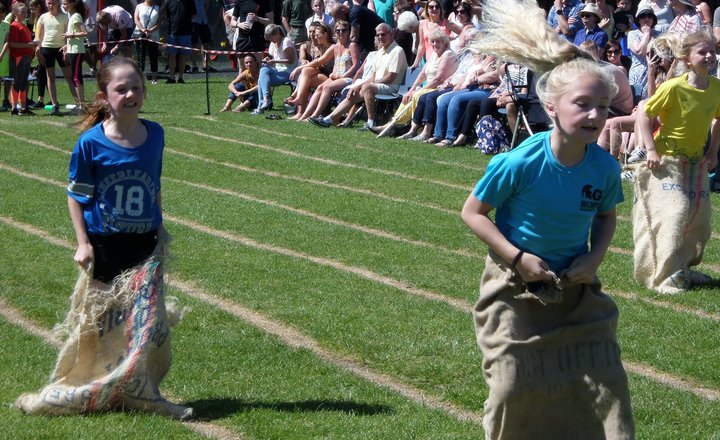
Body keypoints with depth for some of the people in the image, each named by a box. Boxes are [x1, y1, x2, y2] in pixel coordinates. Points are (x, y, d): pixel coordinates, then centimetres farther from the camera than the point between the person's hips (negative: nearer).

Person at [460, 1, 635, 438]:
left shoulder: (605, 168, -12)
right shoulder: (520, 163, -23)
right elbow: (473, 212, -11)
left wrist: (595, 257, -9)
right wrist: (518, 258, -18)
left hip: (577, 288, 3)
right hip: (516, 287, -3)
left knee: (605, 382, 1)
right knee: (513, 387, 1)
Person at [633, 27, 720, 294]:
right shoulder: (674, 87, -20)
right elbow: (644, 114, -14)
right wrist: (651, 150, -17)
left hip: (697, 163, 7)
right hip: (667, 161, -7)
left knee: (698, 218, 10)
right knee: (673, 214, -15)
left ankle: (685, 269, 27)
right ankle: (665, 277, -7)